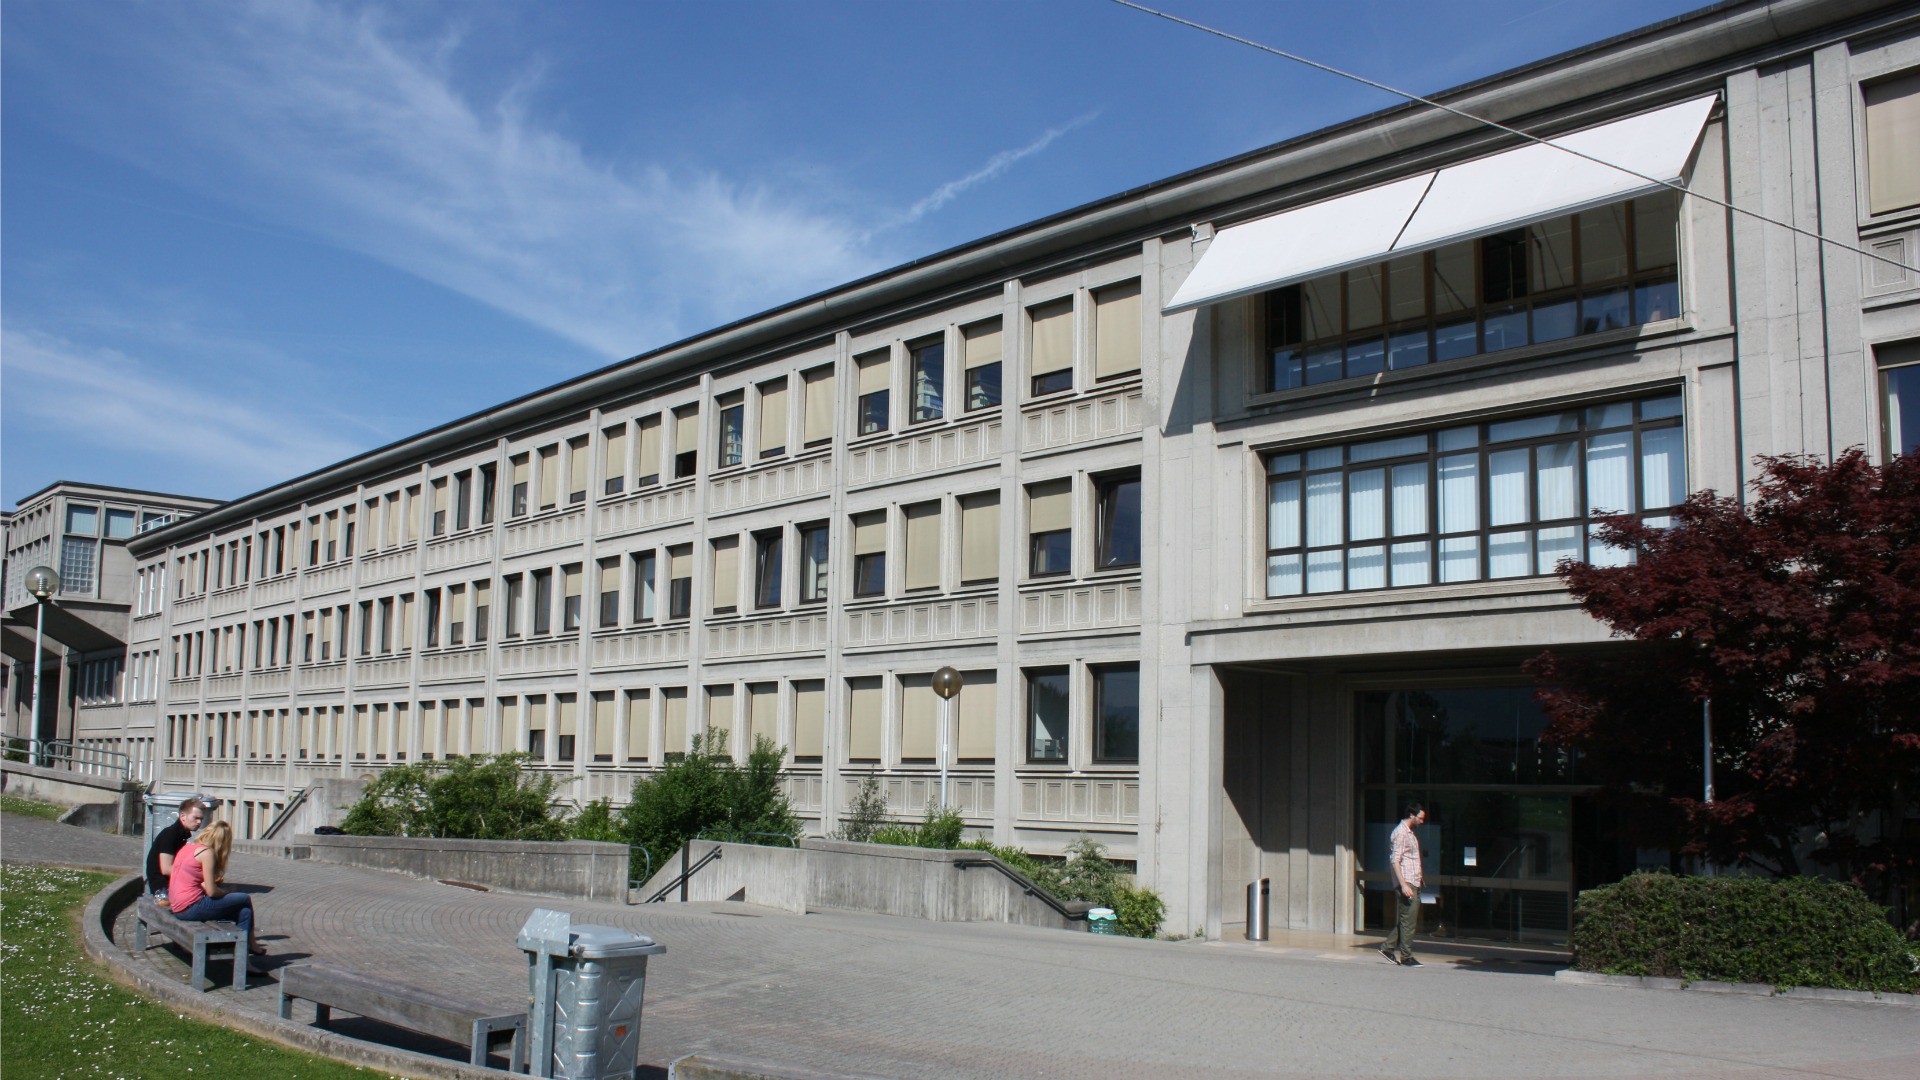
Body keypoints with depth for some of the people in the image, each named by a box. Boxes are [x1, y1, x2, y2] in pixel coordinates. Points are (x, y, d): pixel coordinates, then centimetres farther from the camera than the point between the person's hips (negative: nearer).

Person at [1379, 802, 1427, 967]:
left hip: (1413, 883, 10)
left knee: (1407, 921, 11)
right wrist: (1404, 885, -23)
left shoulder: (1410, 833, 19)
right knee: (1408, 921, -6)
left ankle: (1387, 947, 18)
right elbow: (1395, 861, -18)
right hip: (1406, 883, -10)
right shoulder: (1400, 832, -12)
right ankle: (1406, 957, -1)